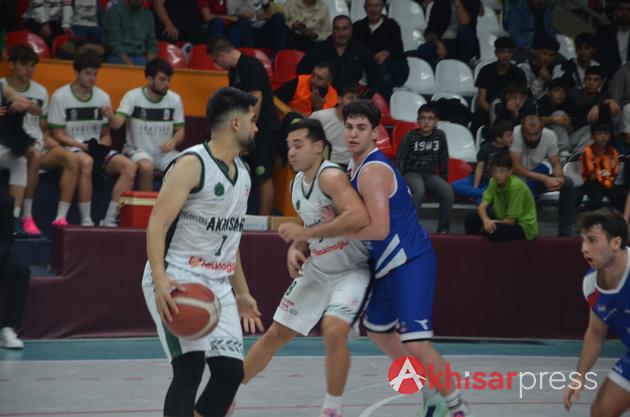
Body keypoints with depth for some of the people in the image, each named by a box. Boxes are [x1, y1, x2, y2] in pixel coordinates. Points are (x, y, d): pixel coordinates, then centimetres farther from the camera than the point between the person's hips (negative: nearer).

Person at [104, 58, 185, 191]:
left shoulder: (175, 99, 0)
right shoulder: (133, 96, -9)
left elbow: (180, 130, 8)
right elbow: (117, 123, -21)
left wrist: (174, 140, -15)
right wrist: (111, 117, -45)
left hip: (164, 152, 3)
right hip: (138, 150, -3)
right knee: (146, 167, -35)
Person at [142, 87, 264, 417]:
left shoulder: (242, 172, 14)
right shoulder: (193, 163, -13)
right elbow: (157, 225, -18)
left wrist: (241, 292, 23)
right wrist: (160, 282, -31)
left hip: (217, 285, 8)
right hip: (176, 281, -8)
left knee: (231, 372, 2)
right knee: (190, 368, -18)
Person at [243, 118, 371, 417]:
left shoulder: (330, 176, -24)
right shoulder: (296, 184, 2)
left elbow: (359, 217, -41)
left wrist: (304, 233, -33)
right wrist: (295, 249, -2)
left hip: (351, 271, -8)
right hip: (317, 269, 8)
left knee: (333, 330, -29)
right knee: (275, 334, 11)